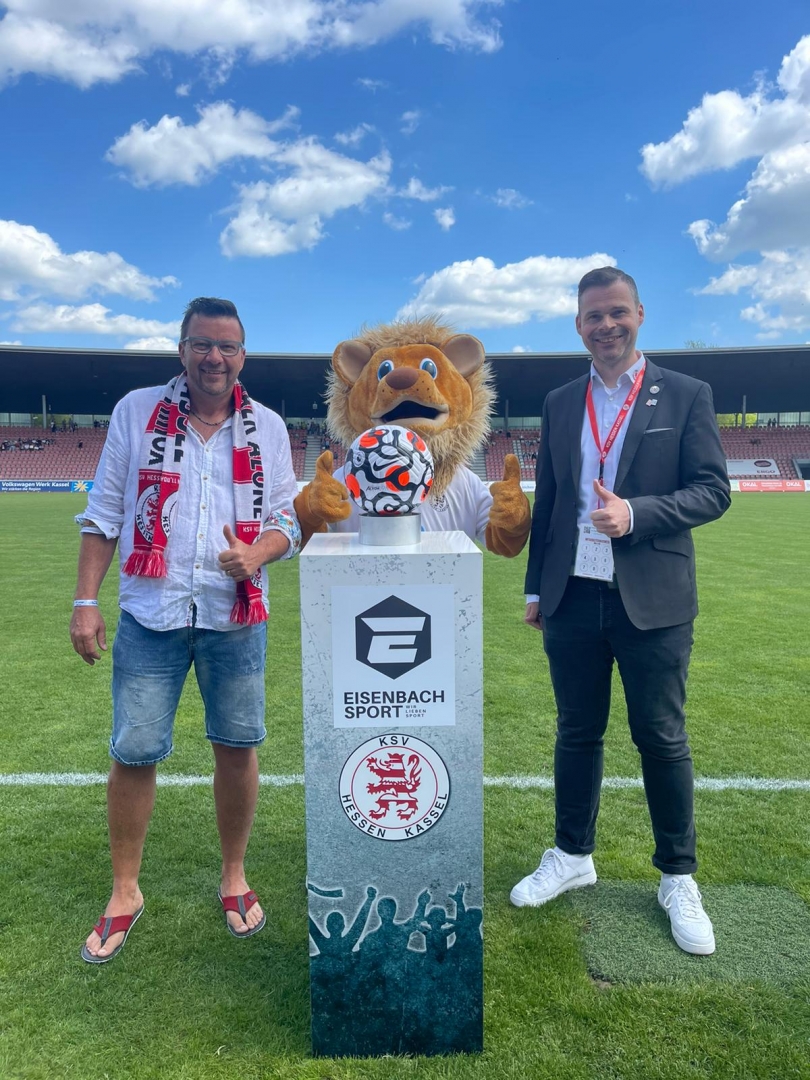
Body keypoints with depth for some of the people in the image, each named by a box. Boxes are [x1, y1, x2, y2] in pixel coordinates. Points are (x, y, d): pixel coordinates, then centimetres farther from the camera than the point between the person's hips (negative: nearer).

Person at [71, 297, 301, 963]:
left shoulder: (267, 427, 6)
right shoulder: (136, 411, 4)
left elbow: (289, 519, 6)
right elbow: (103, 513, 4)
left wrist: (257, 554, -15)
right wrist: (86, 599, -2)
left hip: (236, 616, 1)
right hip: (151, 614, 0)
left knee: (238, 746, 7)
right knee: (133, 752, 3)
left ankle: (234, 877, 30)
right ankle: (125, 892, 26)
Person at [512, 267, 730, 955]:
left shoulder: (686, 396, 0)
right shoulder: (560, 405, 10)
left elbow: (713, 492, -5)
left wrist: (636, 512, -20)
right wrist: (536, 588, 13)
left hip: (653, 601, -3)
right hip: (573, 598, 3)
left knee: (662, 739, 8)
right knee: (577, 732, 14)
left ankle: (678, 879, 27)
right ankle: (573, 856, 33)